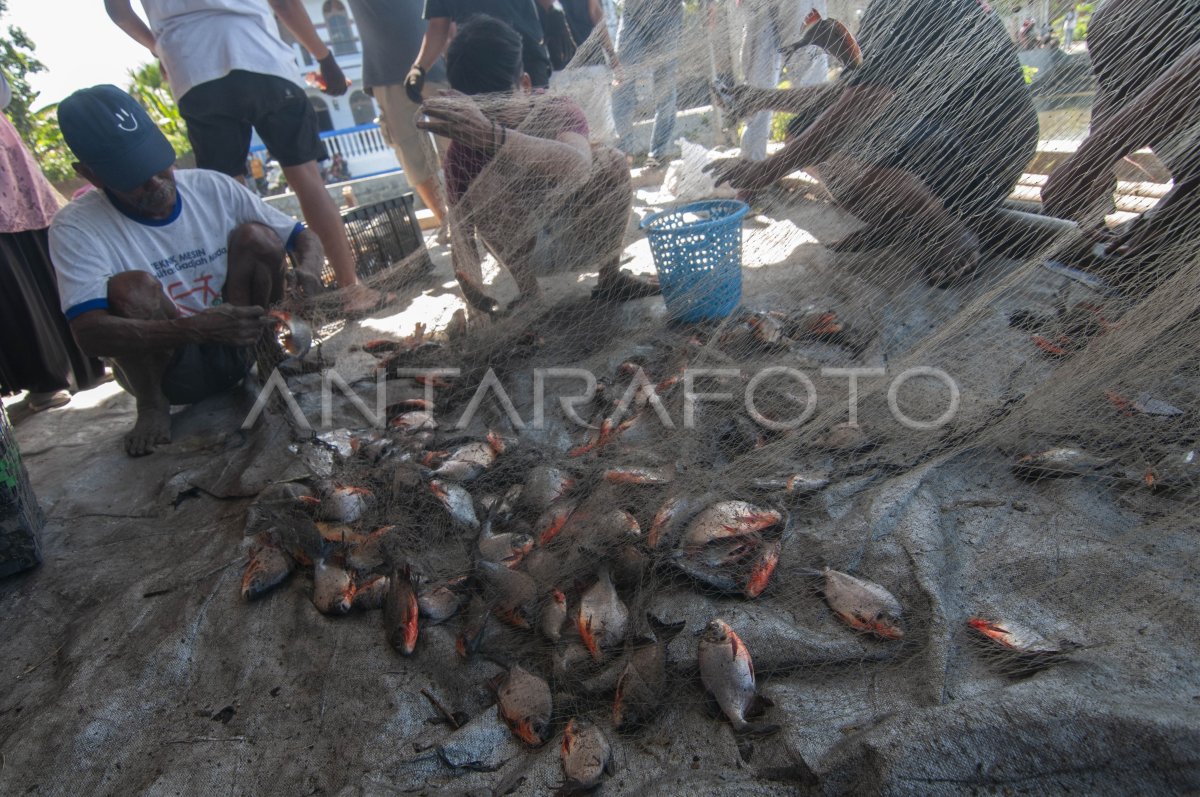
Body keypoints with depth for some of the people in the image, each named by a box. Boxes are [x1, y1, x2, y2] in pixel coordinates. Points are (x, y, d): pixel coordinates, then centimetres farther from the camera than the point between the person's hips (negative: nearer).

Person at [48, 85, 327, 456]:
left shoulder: (213, 187, -7)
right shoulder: (76, 228, -14)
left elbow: (304, 237, -3)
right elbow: (90, 333, -27)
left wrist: (306, 271, -28)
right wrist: (198, 328, -41)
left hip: (240, 347, 1)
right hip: (169, 372, -1)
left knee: (255, 236, -17)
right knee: (132, 287, -30)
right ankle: (153, 407, -5)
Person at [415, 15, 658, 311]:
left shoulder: (557, 111, -23)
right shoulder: (462, 148, -17)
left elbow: (579, 166, -47)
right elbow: (460, 221, -24)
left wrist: (494, 137, -62)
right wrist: (468, 275, -47)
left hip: (580, 241, 0)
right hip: (522, 249, 0)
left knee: (611, 161, -25)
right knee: (488, 183, -28)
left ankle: (611, 278, -12)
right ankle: (529, 294, -17)